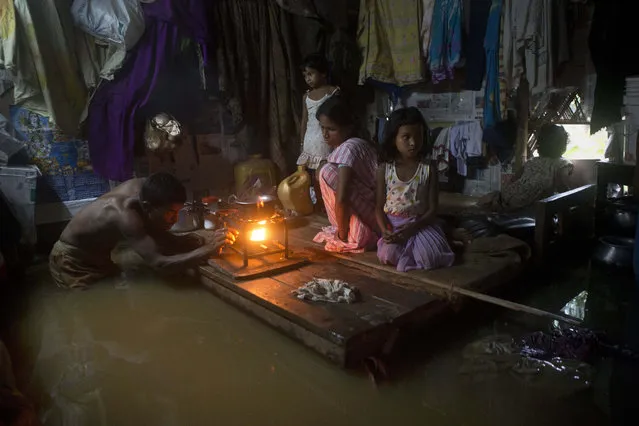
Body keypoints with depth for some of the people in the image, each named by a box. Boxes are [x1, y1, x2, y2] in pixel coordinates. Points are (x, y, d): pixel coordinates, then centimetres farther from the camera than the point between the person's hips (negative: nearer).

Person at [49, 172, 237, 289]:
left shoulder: (143, 189, -16)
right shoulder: (125, 215, -40)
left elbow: (164, 242, -12)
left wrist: (205, 241, -27)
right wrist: (208, 250, -48)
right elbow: (159, 263, -47)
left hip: (96, 257, 8)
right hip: (72, 263, -8)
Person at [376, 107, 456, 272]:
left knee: (430, 258, -28)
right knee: (388, 255, -29)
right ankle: (411, 251, 4)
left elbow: (432, 209, -5)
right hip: (393, 223, 1)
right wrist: (385, 230, -18)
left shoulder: (429, 168, -3)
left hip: (420, 223, 0)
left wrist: (411, 228, -21)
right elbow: (379, 206, 2)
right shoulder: (384, 168, 0)